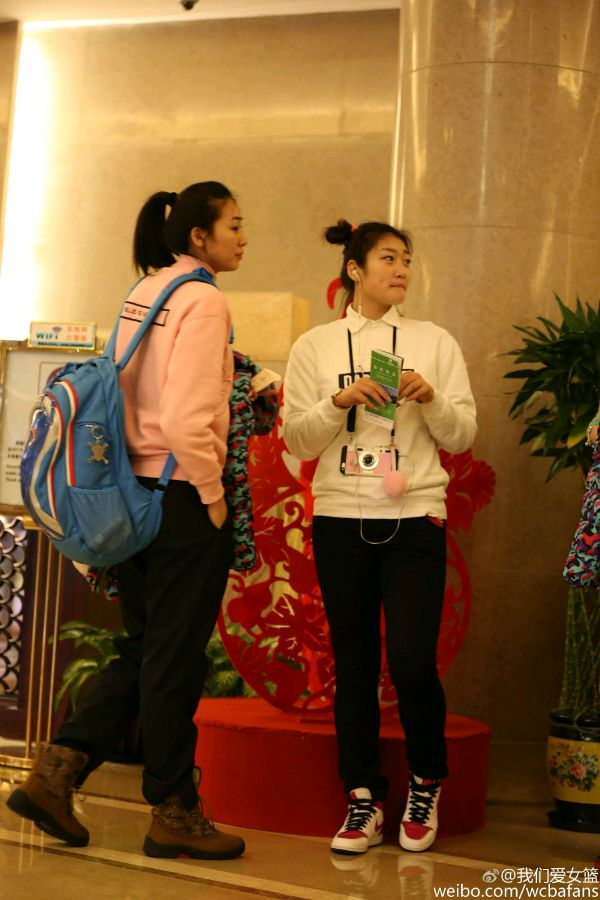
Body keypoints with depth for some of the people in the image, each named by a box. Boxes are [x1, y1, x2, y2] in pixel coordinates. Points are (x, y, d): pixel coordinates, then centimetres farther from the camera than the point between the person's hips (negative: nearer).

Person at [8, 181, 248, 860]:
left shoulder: (142, 294, 13)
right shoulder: (202, 300, -12)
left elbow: (127, 394, 13)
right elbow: (186, 420, -21)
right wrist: (212, 496, -11)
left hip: (135, 492, 8)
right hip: (182, 497, -8)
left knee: (141, 648, 16)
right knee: (175, 656, 1)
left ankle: (55, 771, 9)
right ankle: (173, 812, 13)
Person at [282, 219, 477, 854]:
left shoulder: (433, 342, 8)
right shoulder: (316, 347, 8)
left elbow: (461, 437, 7)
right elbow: (296, 441, 4)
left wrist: (430, 400, -11)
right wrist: (340, 402, -12)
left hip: (415, 520, -1)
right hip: (340, 519, 1)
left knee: (412, 663, -8)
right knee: (353, 666, 4)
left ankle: (426, 784, 17)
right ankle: (363, 801, 17)